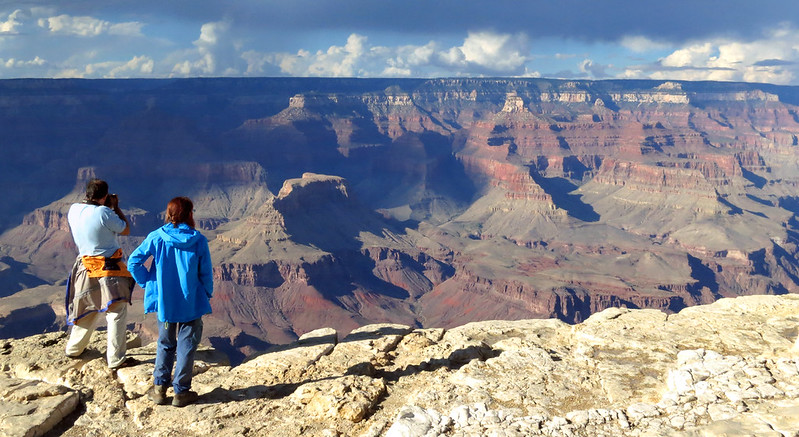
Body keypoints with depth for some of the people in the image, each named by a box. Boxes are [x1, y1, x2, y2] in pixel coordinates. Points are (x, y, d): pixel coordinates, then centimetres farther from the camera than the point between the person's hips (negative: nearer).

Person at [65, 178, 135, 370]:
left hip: (85, 266, 7)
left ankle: (73, 349, 35)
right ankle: (116, 359, 2)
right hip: (109, 270, -7)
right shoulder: (104, 212, -20)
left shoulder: (73, 210, 0)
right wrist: (115, 207, 2)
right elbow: (125, 230, -5)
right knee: (117, 313, 1)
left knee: (86, 310, 23)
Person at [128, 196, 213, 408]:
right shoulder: (198, 240, -9)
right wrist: (207, 295, 11)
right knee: (186, 346, 9)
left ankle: (160, 388, 20)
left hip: (165, 302, 2)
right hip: (192, 303, -2)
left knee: (165, 344, 19)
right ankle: (181, 392, 13)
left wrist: (147, 283, 5)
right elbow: (206, 273, -4)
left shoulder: (156, 237, -5)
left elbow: (134, 262, -7)